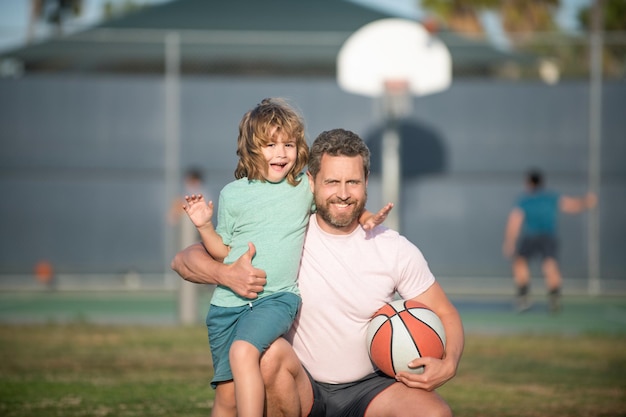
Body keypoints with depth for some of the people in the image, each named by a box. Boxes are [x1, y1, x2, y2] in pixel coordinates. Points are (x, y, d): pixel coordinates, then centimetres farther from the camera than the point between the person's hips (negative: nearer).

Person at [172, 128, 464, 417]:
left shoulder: (396, 250, -3)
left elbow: (445, 314, 5)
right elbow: (183, 260, -8)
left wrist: (448, 364, -18)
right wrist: (225, 274, -32)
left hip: (368, 386, 1)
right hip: (303, 387, -1)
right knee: (271, 352, -35)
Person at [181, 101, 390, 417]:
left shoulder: (305, 187, 5)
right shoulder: (233, 195, 4)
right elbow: (224, 251, 11)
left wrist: (366, 217, 6)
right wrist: (204, 226, -5)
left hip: (276, 298, -2)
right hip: (229, 299, 2)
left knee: (243, 352, -31)